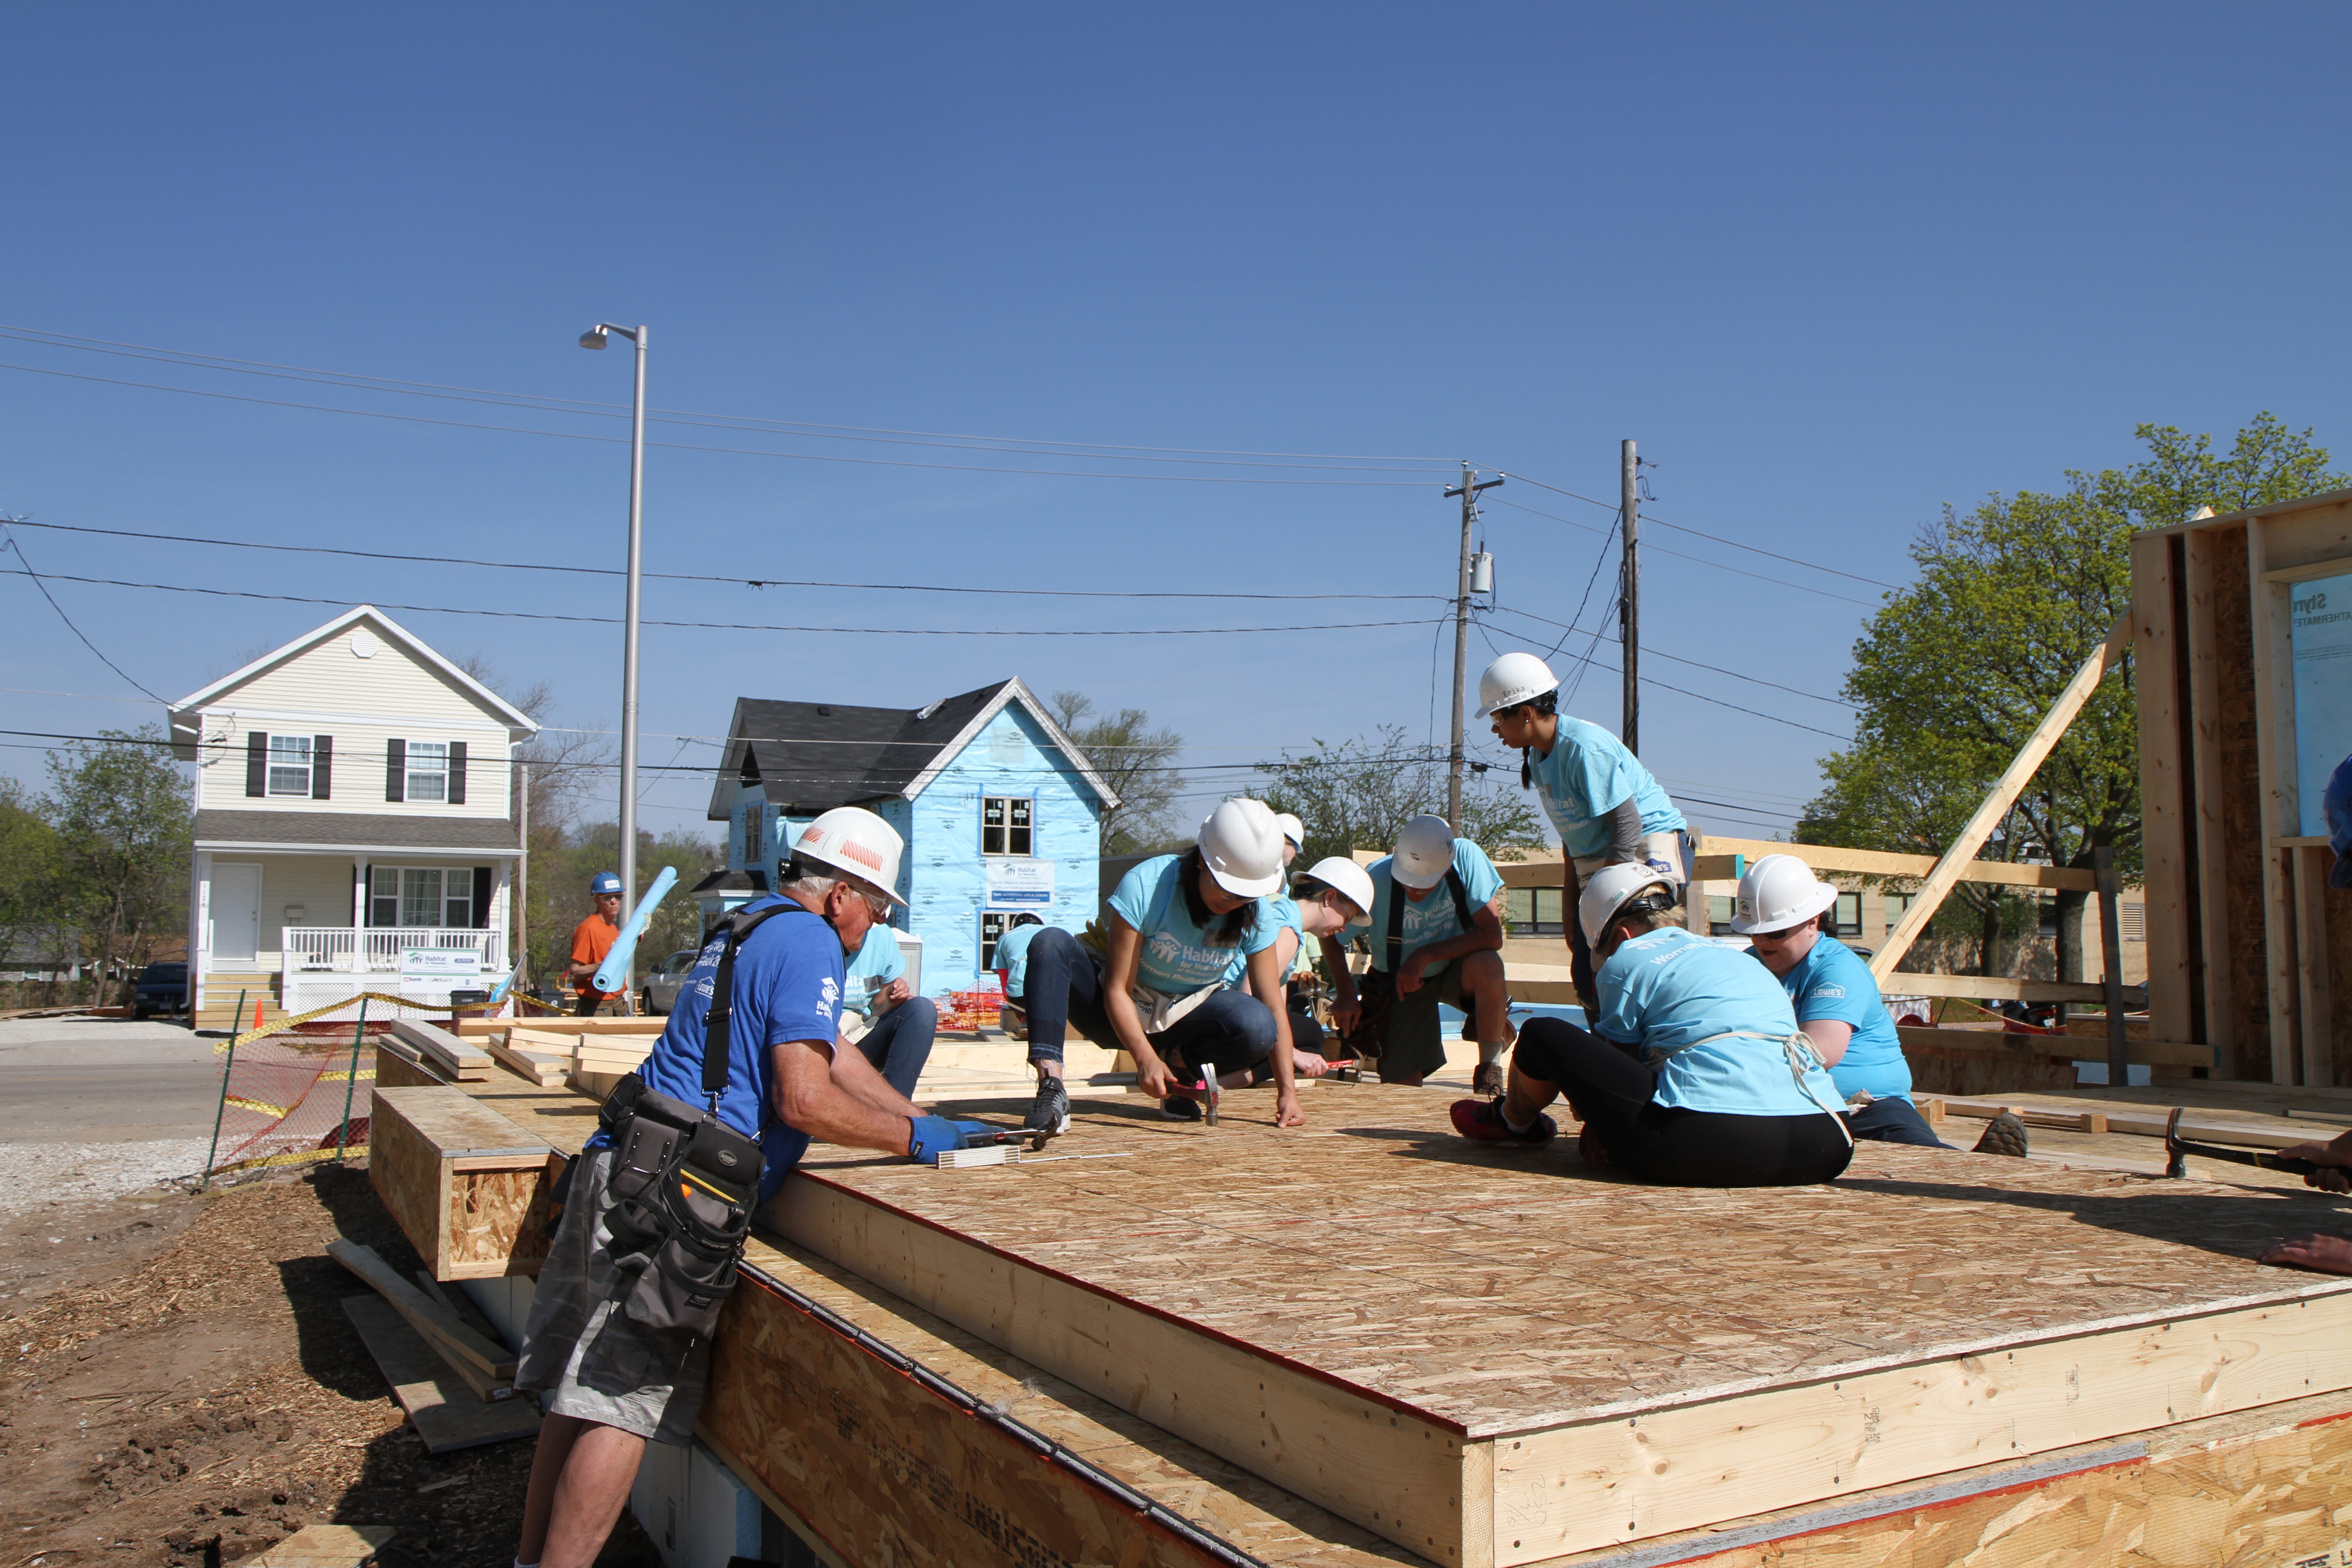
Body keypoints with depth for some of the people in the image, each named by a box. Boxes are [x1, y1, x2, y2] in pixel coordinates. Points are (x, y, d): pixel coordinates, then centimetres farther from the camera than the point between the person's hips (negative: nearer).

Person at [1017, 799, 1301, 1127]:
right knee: (1050, 944, -30)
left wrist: (1287, 1091, -21)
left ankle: (1179, 1065, -3)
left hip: (1188, 1018, 2)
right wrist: (1145, 1059, -36)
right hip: (1124, 1014, -2)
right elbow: (1117, 990, -24)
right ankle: (1051, 1087, -41)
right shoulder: (1145, 886, -25)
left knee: (1258, 1027, -32)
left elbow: (1274, 1007, -13)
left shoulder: (1254, 912, -14)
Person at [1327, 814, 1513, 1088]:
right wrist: (1347, 993, -21)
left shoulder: (1466, 857, -26)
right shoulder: (1376, 878, -27)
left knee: (1487, 965, -35)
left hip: (1455, 971, 0)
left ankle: (1489, 1069, -11)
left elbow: (1492, 935, -27)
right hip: (1400, 983, 0)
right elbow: (1330, 934, -11)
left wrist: (1425, 955, -32)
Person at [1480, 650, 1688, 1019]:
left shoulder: (1585, 748, -22)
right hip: (1597, 860, 9)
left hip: (1649, 853, -9)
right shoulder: (1538, 757, 6)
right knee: (1586, 978, 5)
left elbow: (1628, 826, -22)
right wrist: (1570, 906, 12)